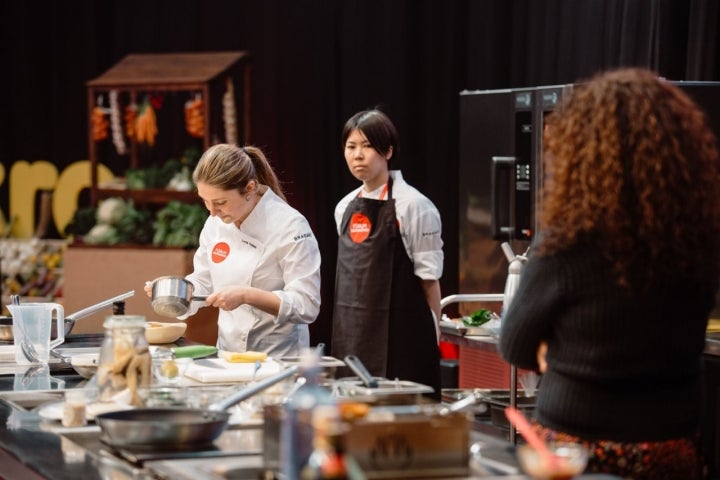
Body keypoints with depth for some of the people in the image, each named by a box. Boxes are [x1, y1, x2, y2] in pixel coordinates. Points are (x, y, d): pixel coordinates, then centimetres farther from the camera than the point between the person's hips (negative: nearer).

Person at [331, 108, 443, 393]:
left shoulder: (413, 206, -8)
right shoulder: (345, 207, 12)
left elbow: (429, 279, -6)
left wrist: (431, 338, -5)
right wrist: (344, 332, 14)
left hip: (399, 336, -6)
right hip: (352, 338, 6)